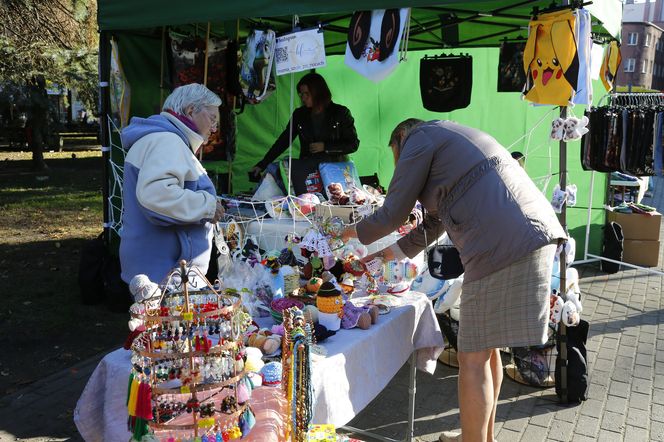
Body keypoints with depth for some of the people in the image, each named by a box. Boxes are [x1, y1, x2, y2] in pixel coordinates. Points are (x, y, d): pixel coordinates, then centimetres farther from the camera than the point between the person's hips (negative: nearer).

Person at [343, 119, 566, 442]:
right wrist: (383, 254, 40)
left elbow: (393, 214, 3)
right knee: (486, 346, 19)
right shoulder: (450, 140, 31)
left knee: (473, 356, -1)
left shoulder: (419, 138, 4)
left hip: (504, 246, -10)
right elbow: (432, 224, 34)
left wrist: (357, 232, 23)